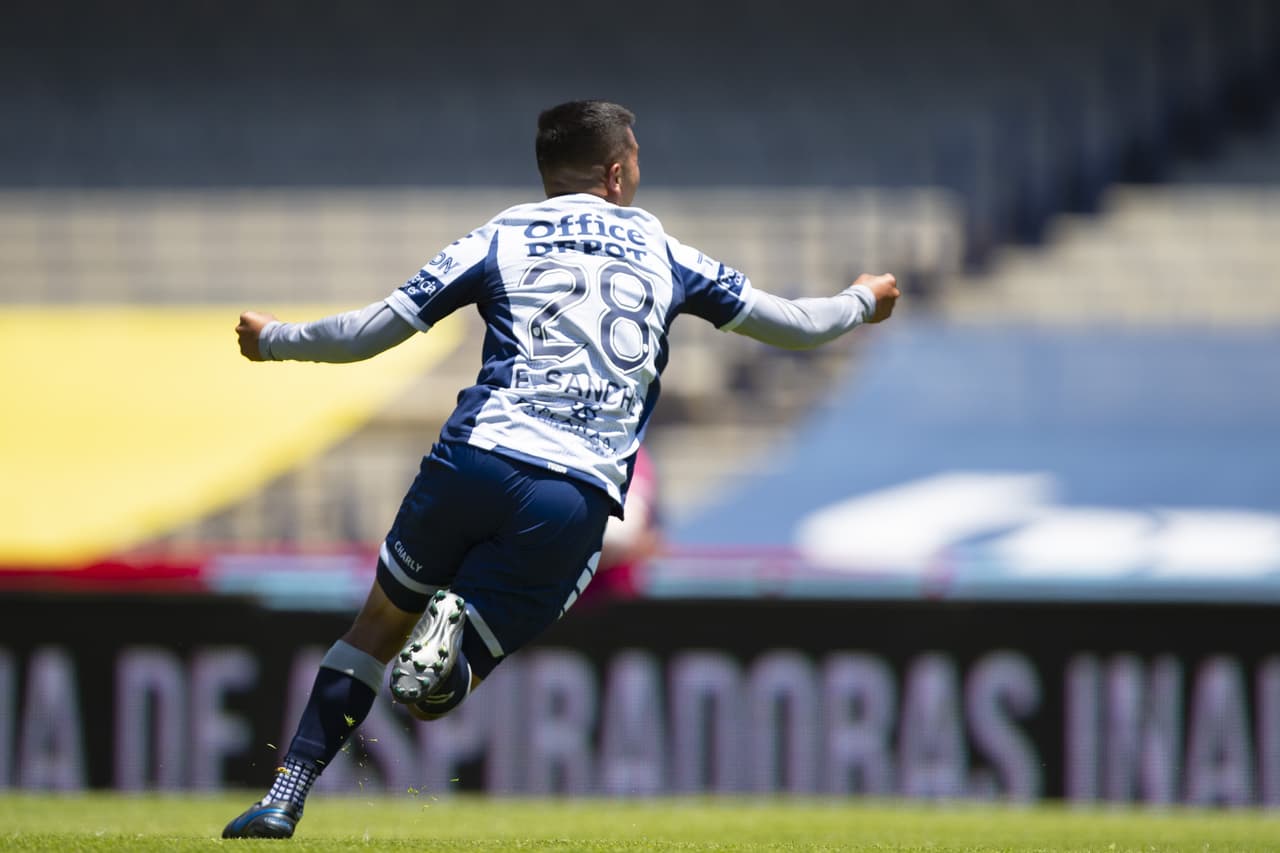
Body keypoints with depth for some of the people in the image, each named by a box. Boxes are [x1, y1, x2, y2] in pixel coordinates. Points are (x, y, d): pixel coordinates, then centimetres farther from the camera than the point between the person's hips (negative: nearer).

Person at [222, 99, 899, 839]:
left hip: (474, 463, 0)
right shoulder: (663, 253, 18)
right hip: (579, 501, 0)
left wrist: (273, 340, 31)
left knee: (383, 620, 21)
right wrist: (864, 302, 48)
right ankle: (453, 637, -31)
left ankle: (285, 798, 13)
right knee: (444, 689, 7)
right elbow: (794, 324, 26)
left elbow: (368, 333, 14)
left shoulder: (501, 239, 15)